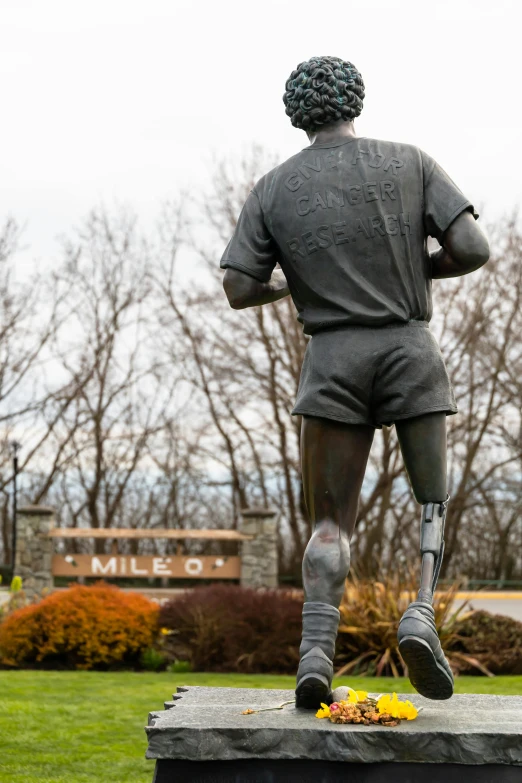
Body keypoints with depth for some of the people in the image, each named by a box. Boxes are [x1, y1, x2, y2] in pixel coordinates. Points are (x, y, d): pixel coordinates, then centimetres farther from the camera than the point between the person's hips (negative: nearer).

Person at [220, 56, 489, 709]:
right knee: (432, 500, 16)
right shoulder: (411, 163, 2)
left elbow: (239, 290, 0)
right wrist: (419, 269, 13)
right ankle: (421, 612, -9)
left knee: (330, 521, 8)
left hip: (334, 360, 0)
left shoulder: (274, 189, 3)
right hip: (411, 350, 0)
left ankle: (316, 649, -12)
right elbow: (472, 249, -7)